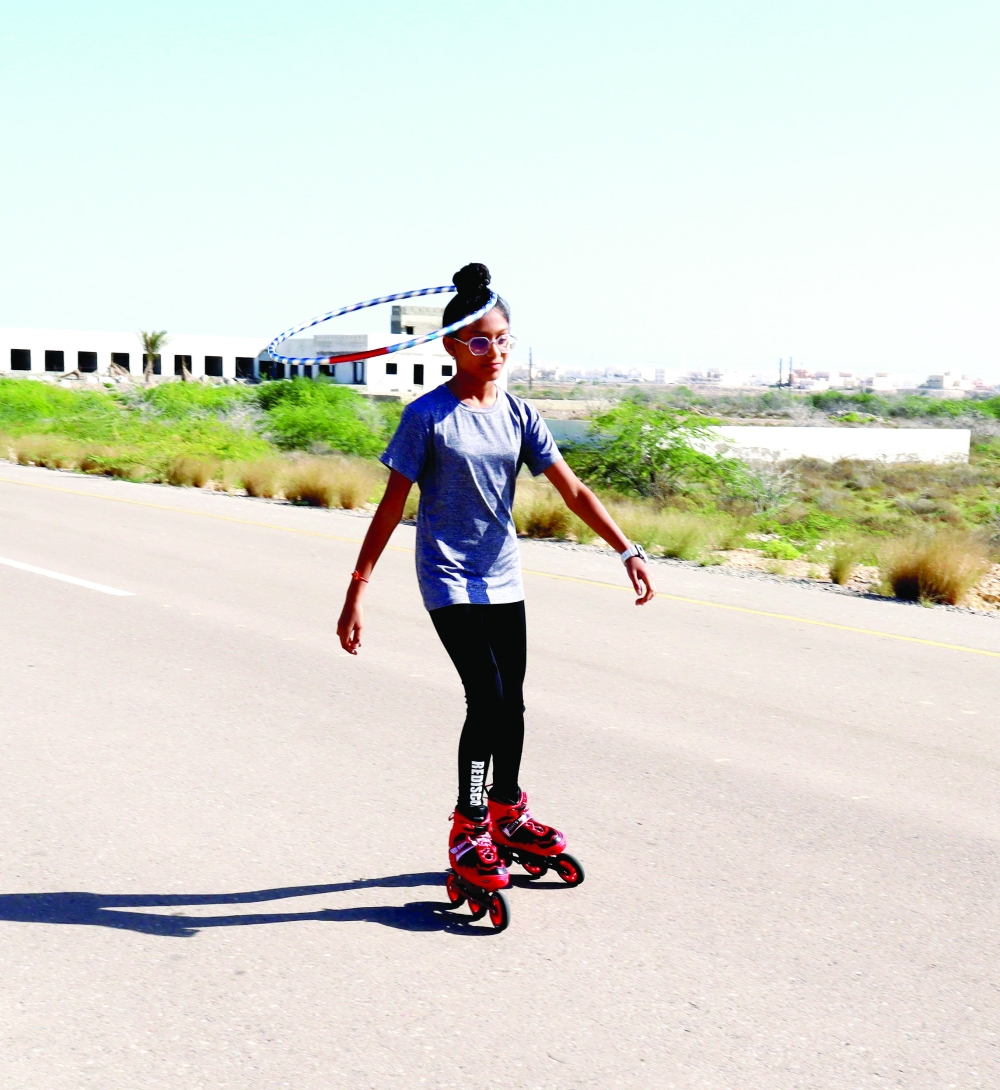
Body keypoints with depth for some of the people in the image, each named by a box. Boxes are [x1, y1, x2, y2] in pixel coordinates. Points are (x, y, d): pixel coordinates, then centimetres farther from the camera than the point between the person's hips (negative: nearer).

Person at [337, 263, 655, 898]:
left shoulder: (519, 415, 3)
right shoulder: (428, 417, -11)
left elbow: (574, 491, 1)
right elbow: (392, 507, -10)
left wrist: (628, 551, -8)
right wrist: (357, 591, -11)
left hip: (504, 577, 5)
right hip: (450, 581, -5)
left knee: (512, 702, 13)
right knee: (488, 700, -13)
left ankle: (509, 810, 33)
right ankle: (469, 830, 4)